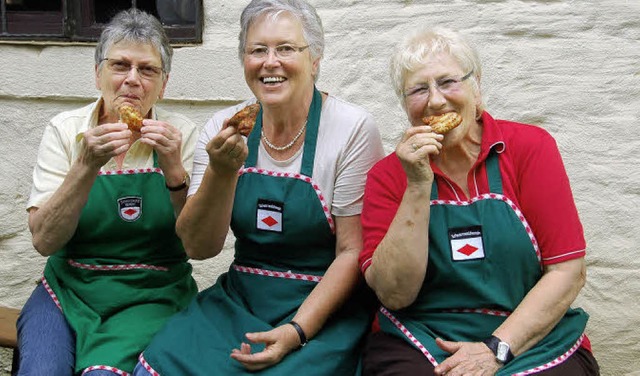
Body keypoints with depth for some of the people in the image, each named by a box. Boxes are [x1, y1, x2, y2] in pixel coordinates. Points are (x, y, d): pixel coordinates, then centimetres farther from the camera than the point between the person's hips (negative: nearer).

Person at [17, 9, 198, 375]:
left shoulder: (181, 134, -2)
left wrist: (174, 170, -22)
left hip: (152, 294, -1)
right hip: (69, 288, 1)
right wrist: (87, 165, -22)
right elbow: (44, 240, -9)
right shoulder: (65, 129, -1)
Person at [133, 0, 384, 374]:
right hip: (238, 298, 3)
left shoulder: (354, 128, -10)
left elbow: (353, 252, -8)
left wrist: (297, 330, -19)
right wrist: (222, 171, -19)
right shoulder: (225, 128, 1)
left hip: (324, 307, -3)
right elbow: (198, 248, -3)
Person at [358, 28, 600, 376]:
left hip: (532, 341, 1)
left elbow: (568, 272, -3)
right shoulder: (388, 174, 3)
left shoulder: (530, 146, 1)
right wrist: (418, 186, -13)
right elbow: (393, 295, -7)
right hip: (420, 343, 0)